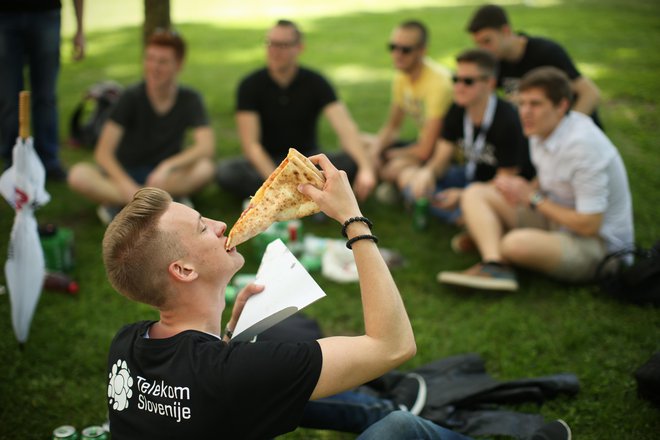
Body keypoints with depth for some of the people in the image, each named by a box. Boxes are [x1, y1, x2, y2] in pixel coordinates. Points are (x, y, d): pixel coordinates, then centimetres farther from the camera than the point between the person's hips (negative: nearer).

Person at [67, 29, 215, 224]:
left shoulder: (190, 100, -5)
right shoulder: (131, 97, -8)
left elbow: (206, 147, -19)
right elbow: (103, 152, -16)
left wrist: (167, 166, -35)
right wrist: (127, 185, -33)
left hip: (163, 176, 0)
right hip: (125, 174, 0)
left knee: (204, 168, -31)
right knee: (78, 175, -28)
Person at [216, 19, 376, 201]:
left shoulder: (315, 82, -8)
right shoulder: (250, 85, -9)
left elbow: (345, 127, -21)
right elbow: (250, 142, -17)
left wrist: (365, 168, -39)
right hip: (267, 162, -1)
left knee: (352, 162, -27)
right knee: (225, 171, -30)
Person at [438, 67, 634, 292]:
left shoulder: (583, 145, -25)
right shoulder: (541, 130, 0)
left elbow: (589, 225, -25)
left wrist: (533, 197, -17)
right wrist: (521, 190, -4)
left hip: (599, 244, -9)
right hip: (554, 221, 9)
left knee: (518, 243, -38)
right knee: (475, 193, -5)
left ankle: (487, 238, -2)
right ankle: (494, 265, -28)